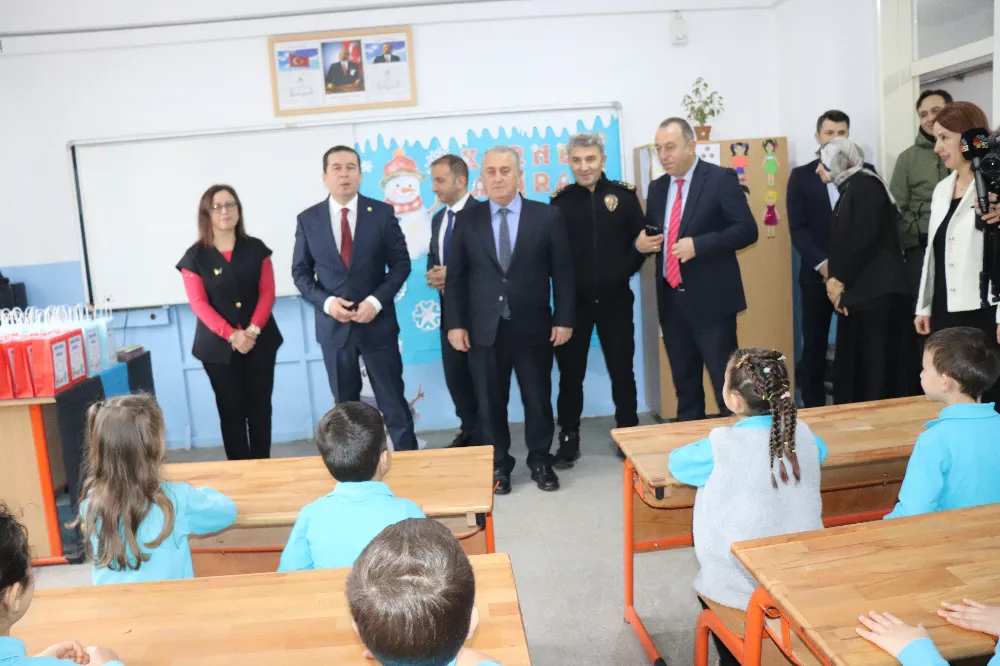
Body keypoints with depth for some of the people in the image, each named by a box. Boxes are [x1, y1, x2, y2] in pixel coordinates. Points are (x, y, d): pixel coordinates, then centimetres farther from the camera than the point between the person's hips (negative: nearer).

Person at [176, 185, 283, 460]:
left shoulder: (256, 248, 5)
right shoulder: (195, 256, 1)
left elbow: (267, 293, 1)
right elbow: (199, 304, -6)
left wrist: (254, 329, -15)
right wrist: (231, 335, -18)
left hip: (260, 340, 1)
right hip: (219, 345, -1)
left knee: (260, 407, 5)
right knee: (231, 410, 3)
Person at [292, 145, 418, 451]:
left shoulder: (382, 213, -2)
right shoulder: (308, 219, 1)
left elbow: (400, 264, -1)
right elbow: (300, 272, 5)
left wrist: (377, 300, -15)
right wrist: (325, 302, -13)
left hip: (377, 322, -1)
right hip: (333, 326, 2)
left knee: (394, 403, 4)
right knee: (345, 405, 13)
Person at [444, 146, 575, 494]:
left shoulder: (548, 216, 1)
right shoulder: (468, 221, 5)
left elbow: (563, 272, 1)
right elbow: (455, 276, 5)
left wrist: (564, 319, -4)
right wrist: (455, 323, -1)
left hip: (533, 326, -1)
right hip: (484, 328, 1)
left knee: (538, 398, 10)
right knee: (490, 402, 8)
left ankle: (540, 462, 29)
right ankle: (498, 465, 24)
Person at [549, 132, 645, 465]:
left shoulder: (624, 194, 1)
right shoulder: (560, 200, -1)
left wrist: (624, 271, -7)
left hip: (615, 299, 1)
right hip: (573, 301, 0)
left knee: (622, 371, 12)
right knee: (570, 373, 8)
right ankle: (568, 439, 22)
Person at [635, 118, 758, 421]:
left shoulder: (720, 179, -6)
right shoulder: (657, 188, 12)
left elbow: (747, 230, -12)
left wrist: (697, 245, -22)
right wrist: (641, 242, -3)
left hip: (710, 298, -6)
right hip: (671, 299, 6)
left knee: (726, 382, -1)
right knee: (684, 383, 15)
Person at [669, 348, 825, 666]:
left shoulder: (722, 445, -21)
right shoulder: (800, 432, -7)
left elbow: (677, 463, -3)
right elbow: (820, 452, 17)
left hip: (746, 583, -5)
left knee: (707, 584, 28)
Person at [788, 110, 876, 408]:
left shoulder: (865, 172, 8)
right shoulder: (801, 176, 6)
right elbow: (797, 228, -1)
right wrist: (822, 263, -13)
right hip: (817, 273, 0)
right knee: (814, 347, 3)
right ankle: (814, 411, 12)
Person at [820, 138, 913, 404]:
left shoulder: (864, 185, -9)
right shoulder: (850, 189, 18)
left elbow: (865, 240, -17)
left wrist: (840, 280, -9)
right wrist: (835, 280, 2)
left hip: (876, 291, -9)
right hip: (861, 291, 9)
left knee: (877, 366, -5)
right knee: (857, 364, 10)